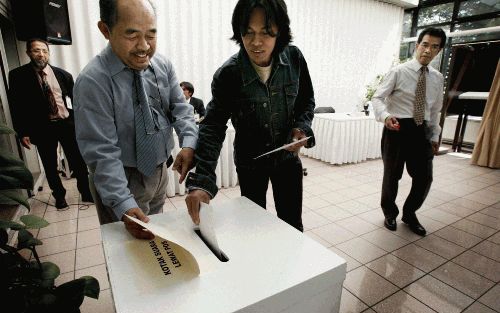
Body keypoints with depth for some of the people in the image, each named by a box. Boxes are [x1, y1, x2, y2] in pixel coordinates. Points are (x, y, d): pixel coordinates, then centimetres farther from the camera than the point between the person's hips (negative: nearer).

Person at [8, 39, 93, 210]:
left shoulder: (63, 74, 2)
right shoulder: (18, 75, -2)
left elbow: (75, 99, 8)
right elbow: (16, 106, -2)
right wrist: (22, 133, -7)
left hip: (67, 124, 1)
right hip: (41, 128, 0)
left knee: (78, 162, 5)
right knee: (50, 166, 11)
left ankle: (86, 192, 22)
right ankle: (59, 196, 30)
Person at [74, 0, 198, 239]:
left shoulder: (163, 66, -4)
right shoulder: (92, 81, -21)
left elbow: (180, 109, -3)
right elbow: (101, 152, -22)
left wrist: (189, 144, -24)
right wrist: (124, 205, -30)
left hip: (160, 172, 5)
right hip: (121, 179, -5)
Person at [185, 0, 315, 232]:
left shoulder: (294, 58, -13)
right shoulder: (228, 74, -22)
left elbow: (307, 100, 3)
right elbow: (213, 127, -25)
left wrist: (302, 127, -17)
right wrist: (201, 181, -36)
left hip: (288, 157, 2)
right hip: (250, 163, -1)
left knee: (293, 225, 15)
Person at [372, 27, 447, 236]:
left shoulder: (437, 78, 10)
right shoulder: (399, 72, -6)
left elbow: (435, 110, 16)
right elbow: (378, 98, -12)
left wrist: (434, 136, 12)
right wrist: (385, 116, -31)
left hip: (422, 131, 5)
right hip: (397, 129, -4)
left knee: (424, 177, 7)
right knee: (392, 175, 8)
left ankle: (409, 214, 31)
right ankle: (390, 213, 31)